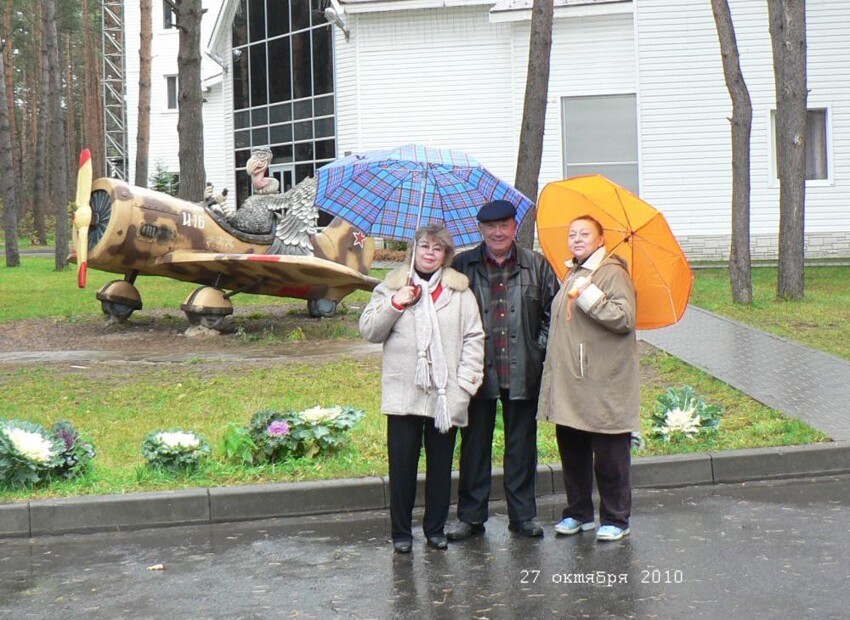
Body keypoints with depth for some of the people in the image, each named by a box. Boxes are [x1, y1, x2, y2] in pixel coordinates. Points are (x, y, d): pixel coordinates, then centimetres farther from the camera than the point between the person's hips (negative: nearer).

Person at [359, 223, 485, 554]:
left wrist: (466, 382, -4)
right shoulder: (392, 287, 8)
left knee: (441, 465, 8)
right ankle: (401, 532, 13)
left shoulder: (460, 291, 8)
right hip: (403, 394, -1)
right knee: (402, 465, 1)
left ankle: (435, 529, 21)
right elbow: (369, 331, 4)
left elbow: (474, 338, 5)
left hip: (446, 395, 1)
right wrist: (395, 304, -9)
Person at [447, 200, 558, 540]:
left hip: (523, 371, 1)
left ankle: (523, 515, 20)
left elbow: (552, 311, 10)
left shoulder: (536, 266, 6)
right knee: (474, 444, 7)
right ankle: (470, 516, 17)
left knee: (522, 445, 9)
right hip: (478, 370, 0)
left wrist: (541, 346, -1)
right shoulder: (462, 266, 3)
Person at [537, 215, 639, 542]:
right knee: (571, 451, 14)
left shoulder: (612, 273, -9)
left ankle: (615, 519, 13)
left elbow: (624, 319, -21)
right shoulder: (572, 273, 18)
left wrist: (589, 295, -23)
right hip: (569, 384, 9)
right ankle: (578, 513, 27)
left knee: (609, 456, 1)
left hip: (604, 385, -8)